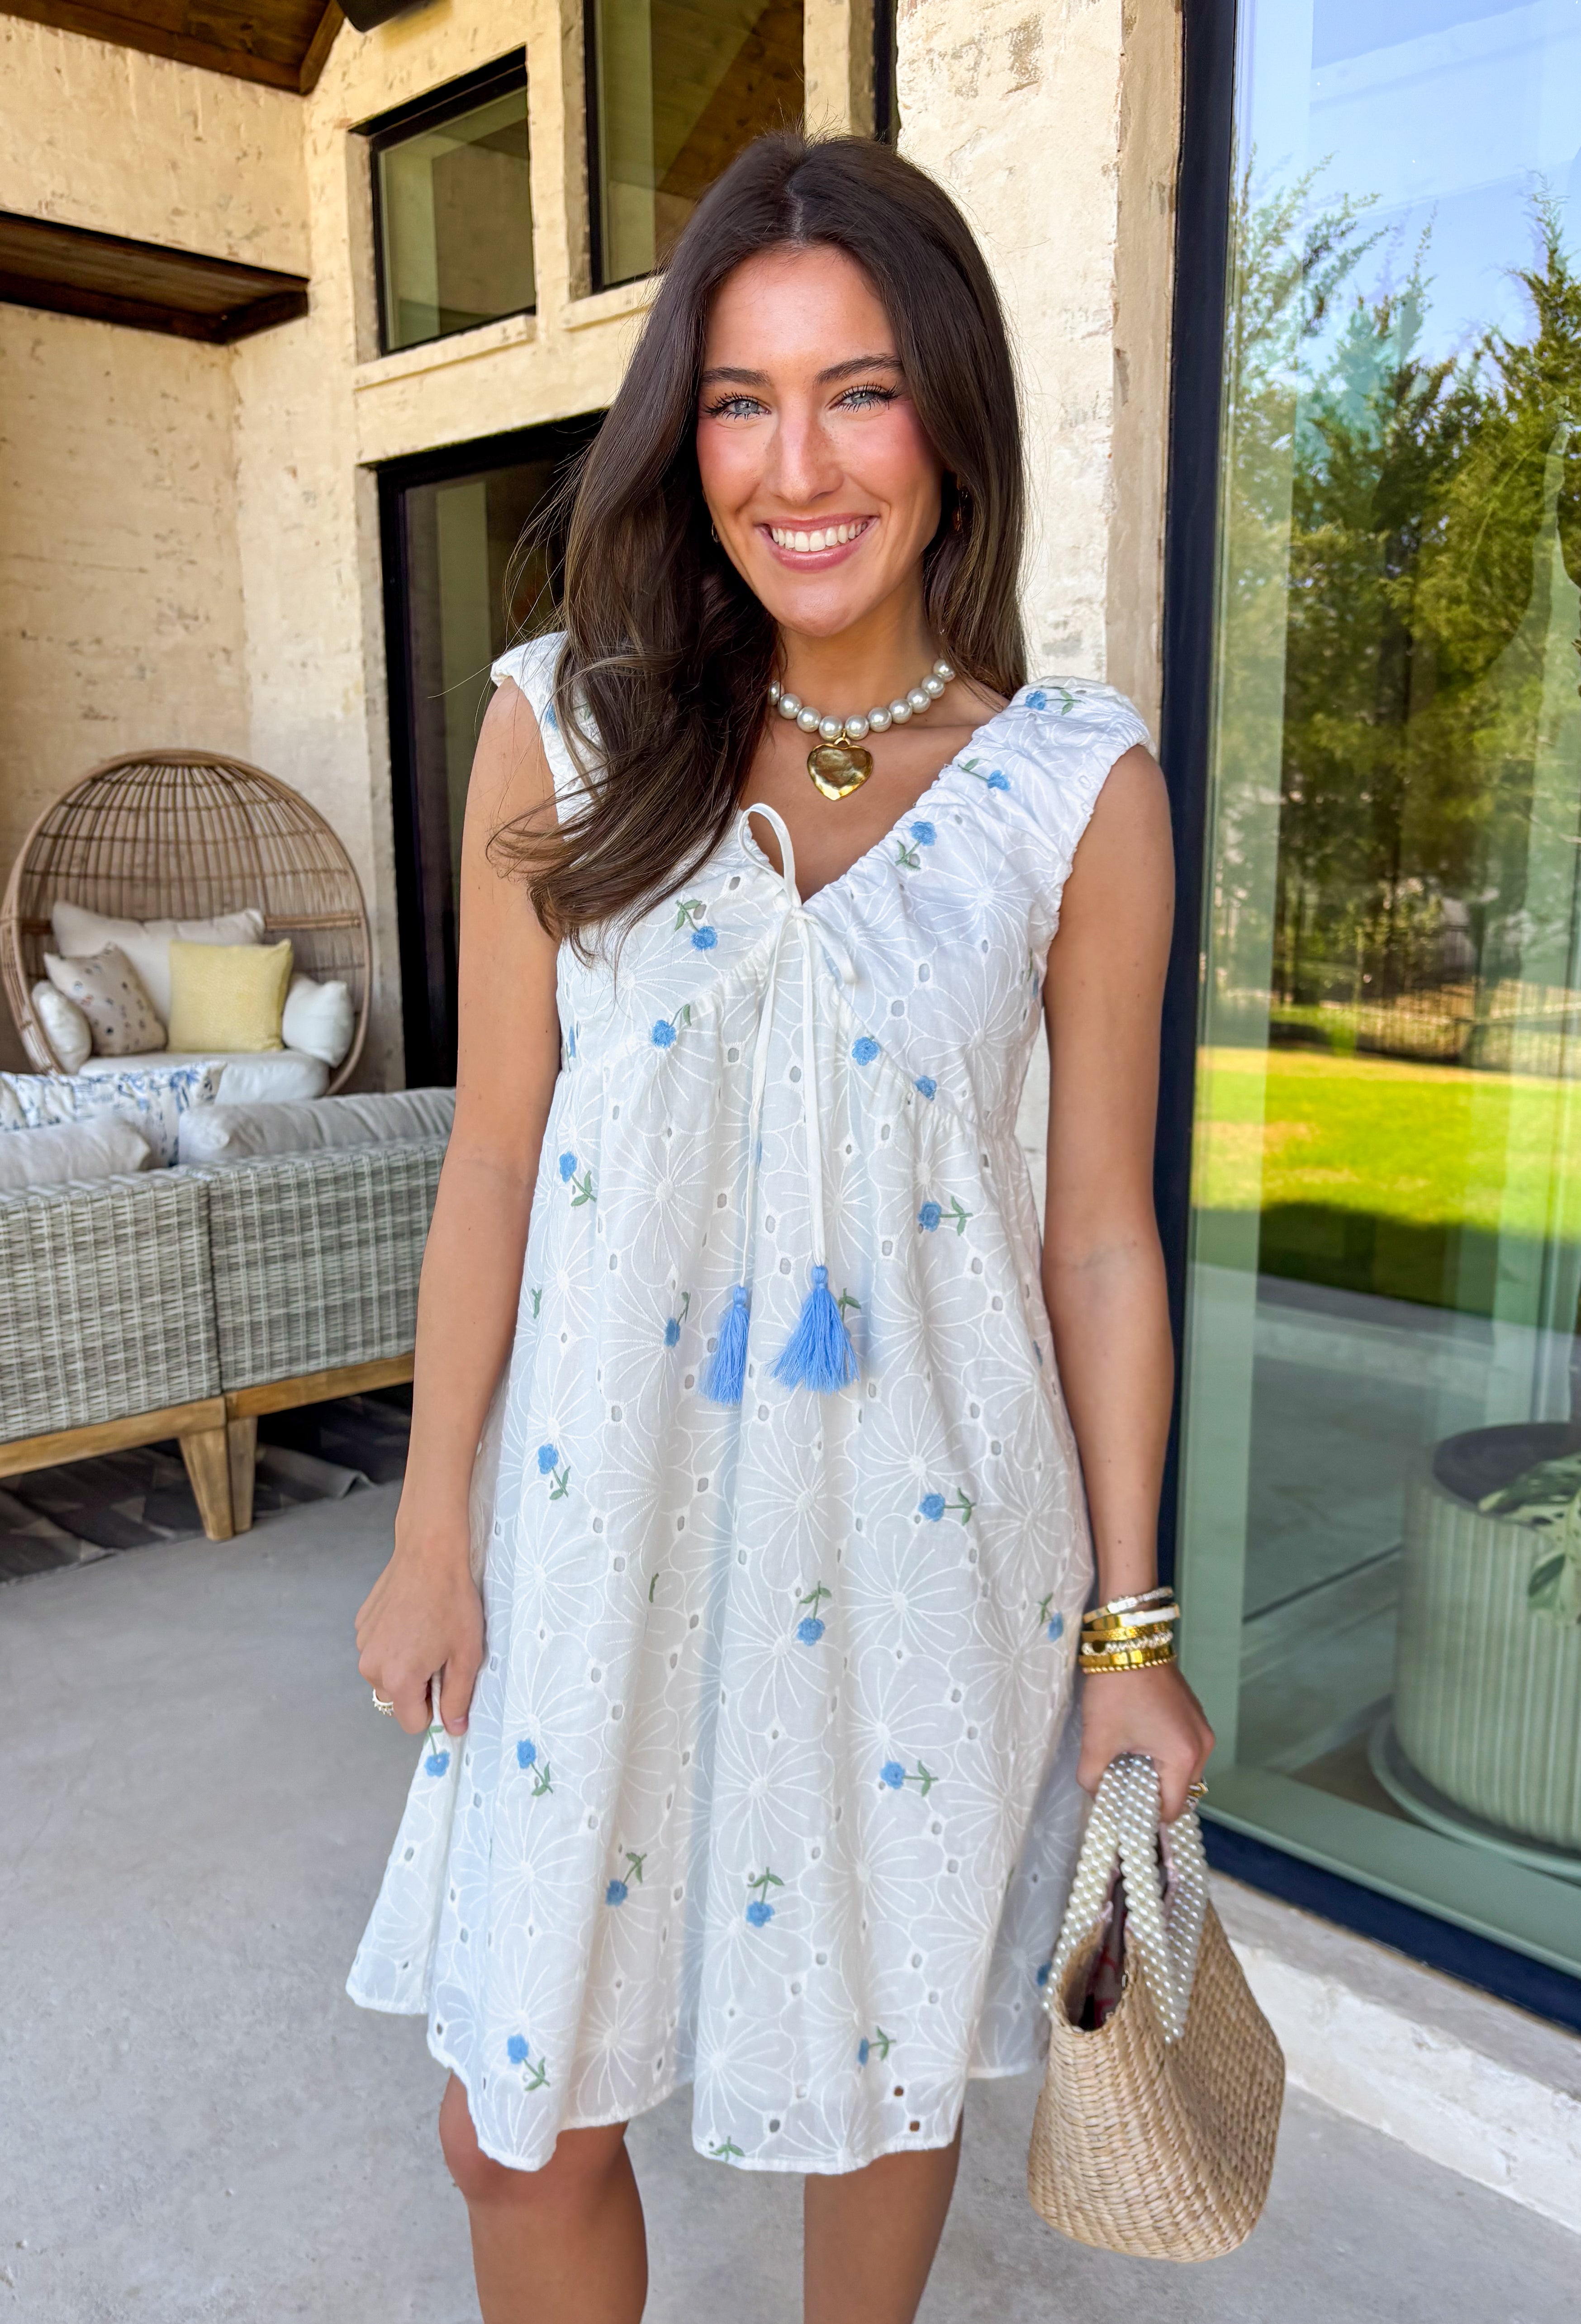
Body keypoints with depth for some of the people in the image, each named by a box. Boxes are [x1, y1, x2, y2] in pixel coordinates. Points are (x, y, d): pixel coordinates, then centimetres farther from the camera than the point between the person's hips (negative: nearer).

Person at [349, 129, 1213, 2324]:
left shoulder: (1081, 787, -6)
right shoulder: (565, 728, -4)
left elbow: (1101, 1233, -2)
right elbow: (492, 1158, -1)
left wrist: (1129, 1626, 1)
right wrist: (434, 1528, 1)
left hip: (923, 1527, 0)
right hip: (604, 1503, 1)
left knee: (887, 2065, 20)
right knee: (520, 2120, 13)